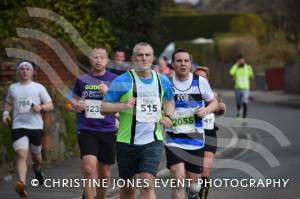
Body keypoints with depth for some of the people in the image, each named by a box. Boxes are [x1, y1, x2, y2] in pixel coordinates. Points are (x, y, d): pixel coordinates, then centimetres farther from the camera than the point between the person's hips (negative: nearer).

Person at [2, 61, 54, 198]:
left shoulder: (38, 87, 5)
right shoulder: (12, 88, 12)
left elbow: (50, 106, 5)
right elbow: (8, 103, 28)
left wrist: (41, 107, -16)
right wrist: (5, 112, 8)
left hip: (36, 126, 0)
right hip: (18, 126, 0)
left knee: (36, 155, 16)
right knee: (21, 154, -19)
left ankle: (37, 169, 52)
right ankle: (22, 184, -33)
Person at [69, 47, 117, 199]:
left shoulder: (114, 80, 1)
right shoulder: (82, 80, 7)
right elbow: (73, 98, 22)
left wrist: (108, 92, -22)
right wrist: (76, 105, -1)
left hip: (108, 131, 0)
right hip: (86, 130, 0)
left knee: (105, 174, 9)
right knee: (89, 167, -20)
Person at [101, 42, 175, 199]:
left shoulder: (162, 81, 7)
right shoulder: (122, 81, -5)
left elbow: (169, 100, 27)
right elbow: (104, 108, -5)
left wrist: (167, 116, 7)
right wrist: (123, 106, -23)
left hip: (153, 141, 1)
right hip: (127, 142, -1)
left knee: (148, 183, -16)